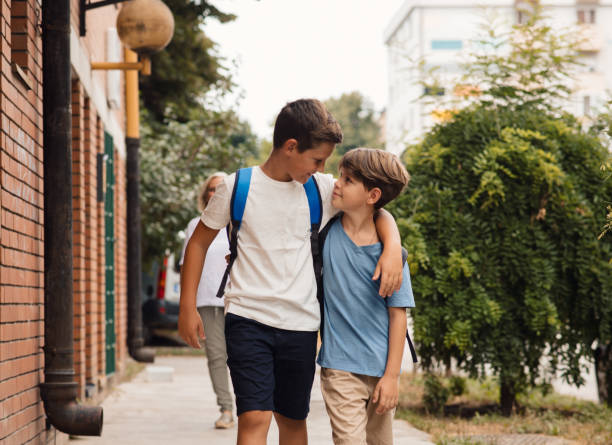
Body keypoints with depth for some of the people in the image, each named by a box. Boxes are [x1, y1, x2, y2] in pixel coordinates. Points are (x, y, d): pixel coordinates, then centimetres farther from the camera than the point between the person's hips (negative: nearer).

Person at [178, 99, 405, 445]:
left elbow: (377, 212, 14)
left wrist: (393, 249, -8)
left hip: (300, 324, 4)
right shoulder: (238, 187, -3)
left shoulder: (321, 189, 4)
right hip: (248, 318, -3)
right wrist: (188, 308, 1)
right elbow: (199, 243, 6)